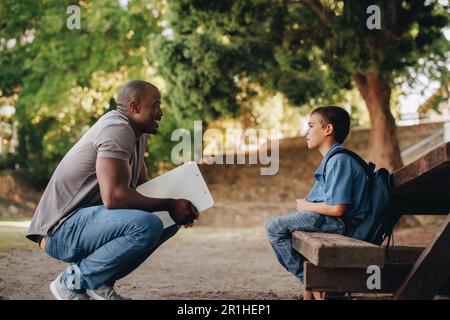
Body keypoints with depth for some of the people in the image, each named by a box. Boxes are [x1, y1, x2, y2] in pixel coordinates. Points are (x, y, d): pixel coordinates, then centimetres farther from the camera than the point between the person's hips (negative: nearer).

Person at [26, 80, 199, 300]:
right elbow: (113, 197, -29)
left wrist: (178, 207, 0)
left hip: (86, 219, 10)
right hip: (62, 227, -10)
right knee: (147, 225, -30)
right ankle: (74, 280, -10)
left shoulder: (137, 136, 13)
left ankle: (100, 282, 5)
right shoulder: (117, 129, -18)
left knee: (169, 221, 8)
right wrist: (169, 204, -19)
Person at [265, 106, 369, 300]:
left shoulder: (339, 160, -17)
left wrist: (307, 206, -9)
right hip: (331, 219, 11)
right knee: (279, 224, 22)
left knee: (274, 227, -15)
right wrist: (307, 204, 4)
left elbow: (337, 208, -25)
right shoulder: (332, 158, 16)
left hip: (341, 223, -11)